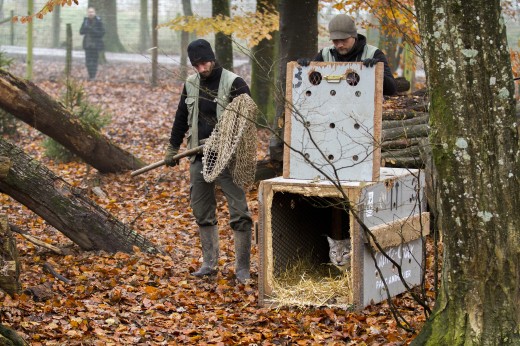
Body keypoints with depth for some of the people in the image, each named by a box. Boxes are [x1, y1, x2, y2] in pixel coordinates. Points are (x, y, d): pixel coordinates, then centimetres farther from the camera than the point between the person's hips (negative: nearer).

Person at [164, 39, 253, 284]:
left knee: (239, 211, -6)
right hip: (199, 157, 6)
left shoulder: (234, 83, -8)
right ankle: (209, 264, 22)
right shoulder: (191, 84, 9)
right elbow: (181, 117, 20)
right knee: (202, 211, 11)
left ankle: (242, 268, 0)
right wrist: (172, 148, 21)